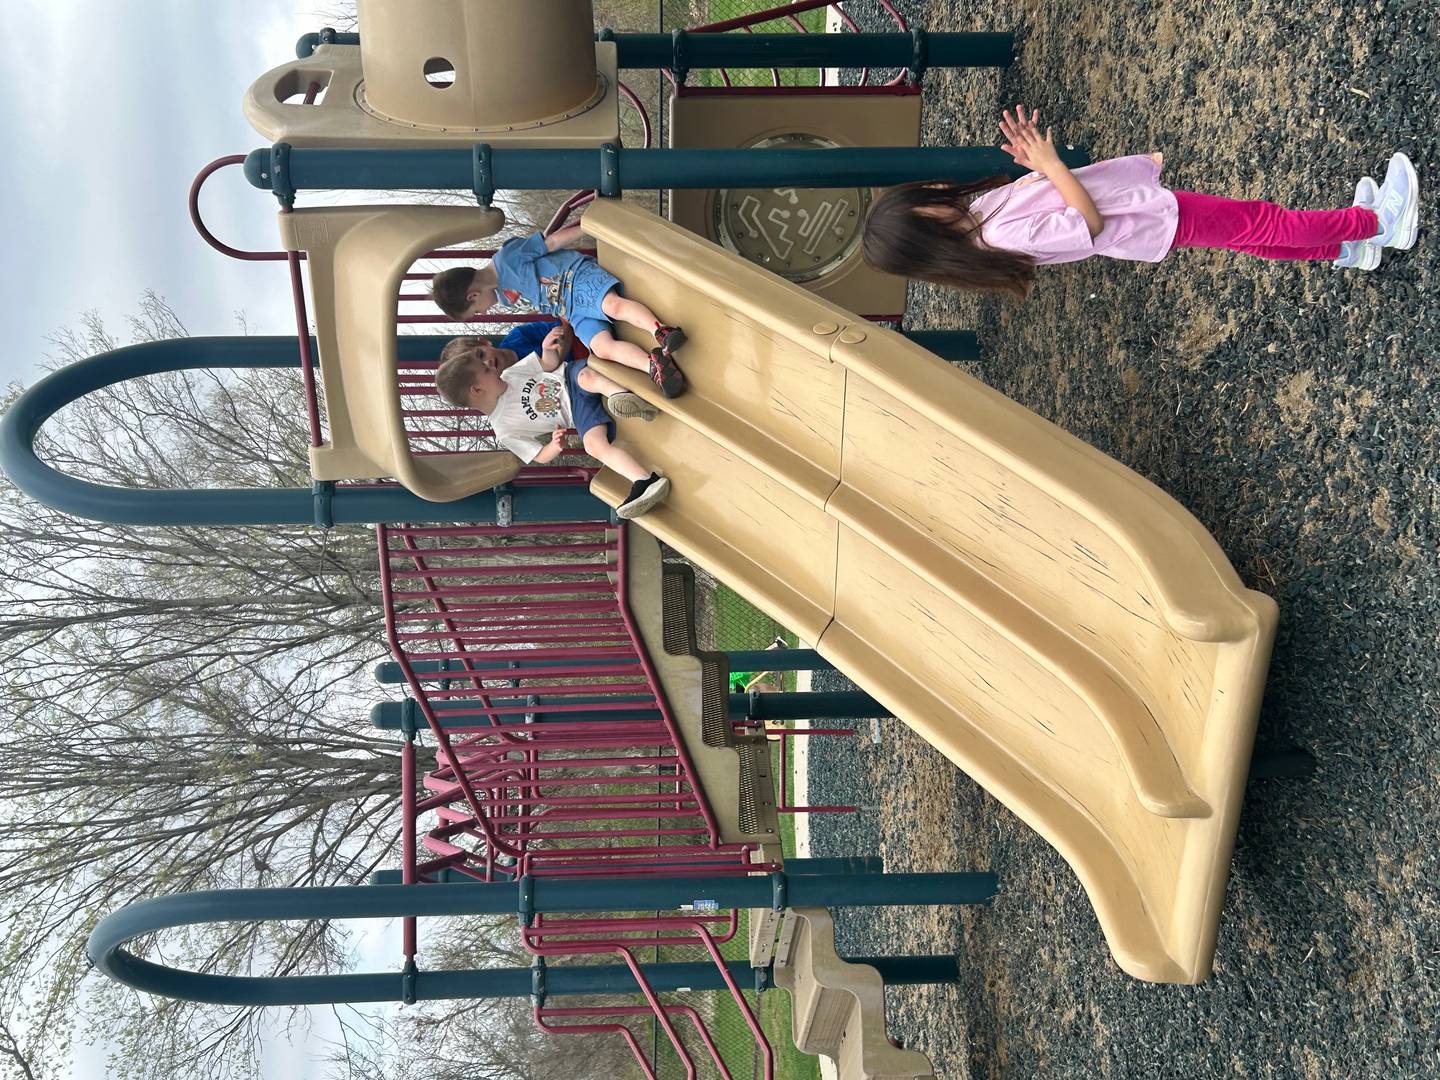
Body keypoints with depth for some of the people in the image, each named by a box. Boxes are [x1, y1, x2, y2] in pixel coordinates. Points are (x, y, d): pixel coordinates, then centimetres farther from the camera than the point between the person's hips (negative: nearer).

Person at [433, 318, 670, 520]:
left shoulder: (509, 373, 7)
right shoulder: (505, 433, -5)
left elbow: (550, 364, 10)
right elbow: (541, 456, -2)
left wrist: (548, 350, -13)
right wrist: (555, 446, -25)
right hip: (579, 413, -3)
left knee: (586, 376, -34)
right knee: (594, 445, -34)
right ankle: (646, 481, -44)